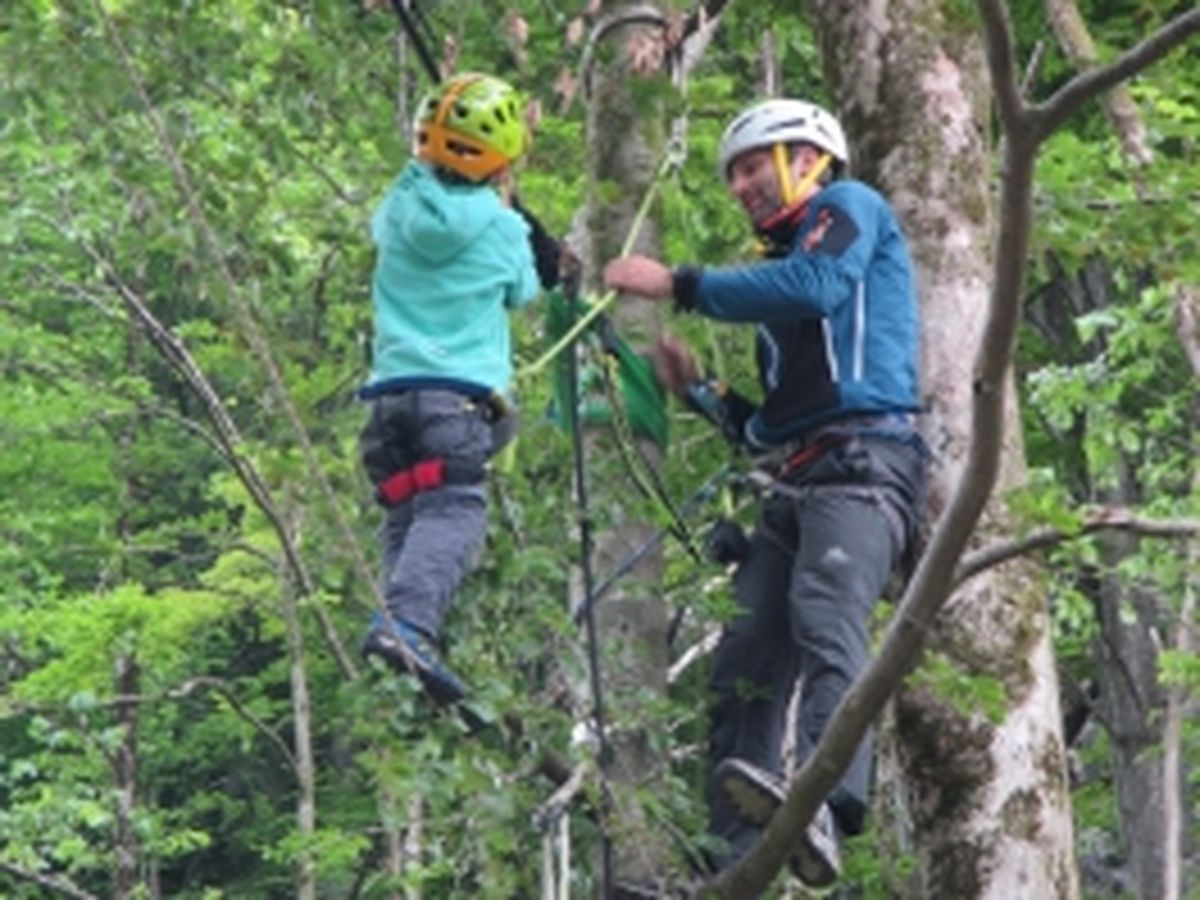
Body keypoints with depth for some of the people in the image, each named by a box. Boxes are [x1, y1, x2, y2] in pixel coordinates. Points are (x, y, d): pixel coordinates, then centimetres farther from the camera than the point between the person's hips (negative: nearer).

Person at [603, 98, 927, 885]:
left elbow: (815, 286, -13)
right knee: (745, 668, -4)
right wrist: (702, 393, 16)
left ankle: (825, 811, -49)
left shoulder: (849, 207, 12)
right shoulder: (782, 267, 33)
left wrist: (680, 284, -6)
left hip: (864, 460, -8)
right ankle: (740, 864, -11)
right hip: (796, 486, 9)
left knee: (825, 618, -30)